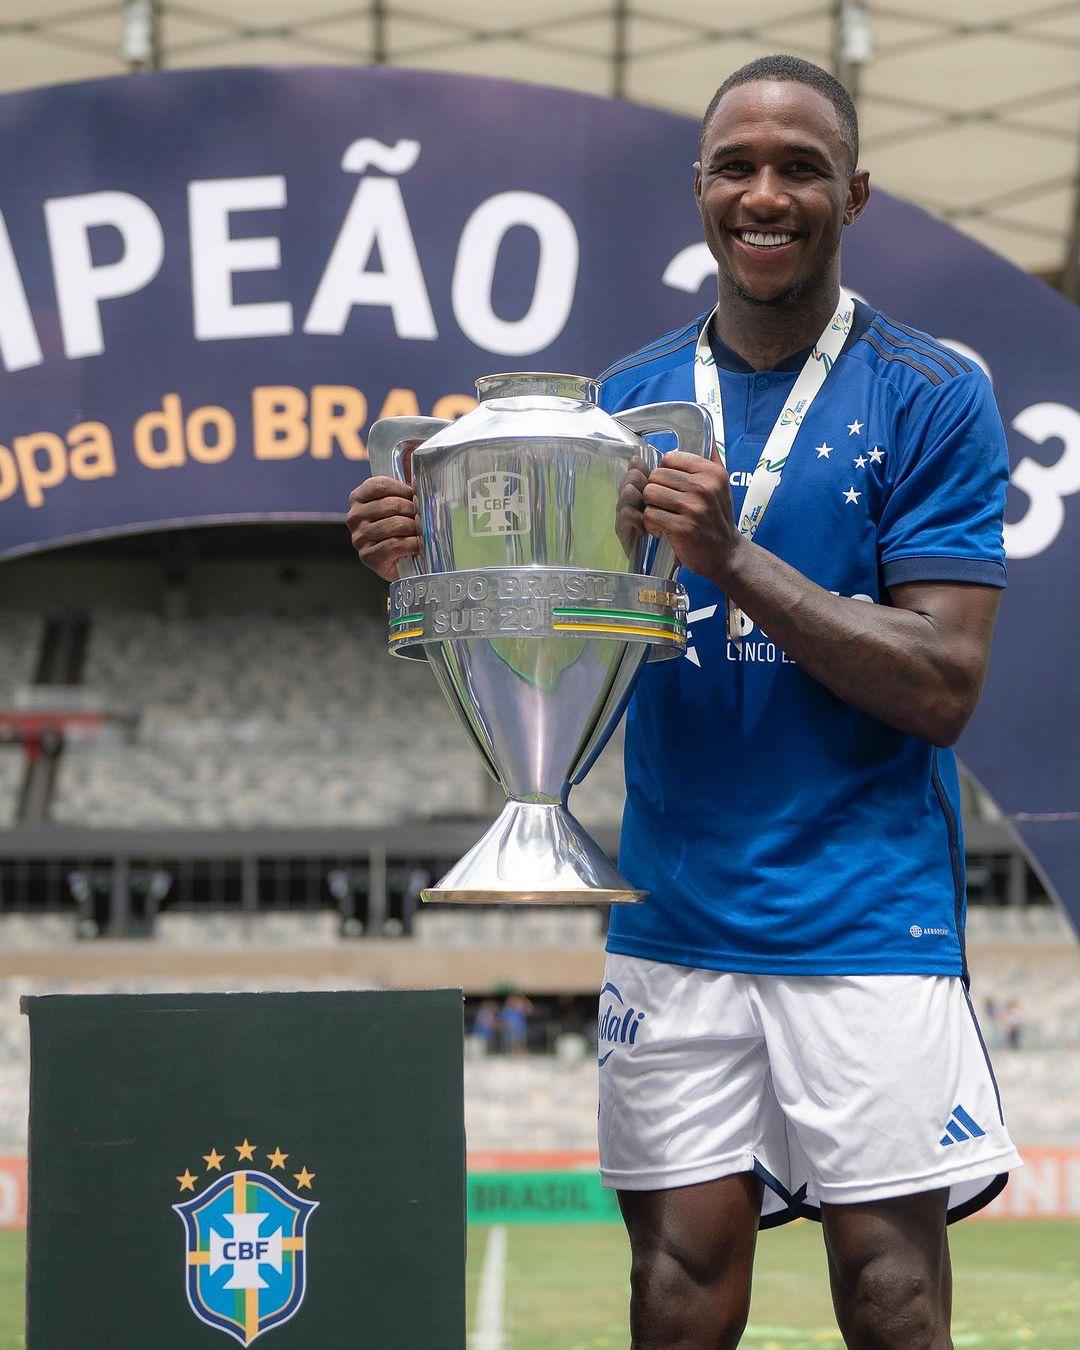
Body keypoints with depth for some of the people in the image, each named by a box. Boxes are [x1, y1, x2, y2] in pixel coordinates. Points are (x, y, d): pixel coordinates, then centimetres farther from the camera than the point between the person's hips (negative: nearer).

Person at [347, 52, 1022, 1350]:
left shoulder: (931, 398, -3)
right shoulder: (627, 399, 10)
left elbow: (942, 686, -11)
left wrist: (733, 561, -20)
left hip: (867, 919, -3)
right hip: (675, 924, 3)